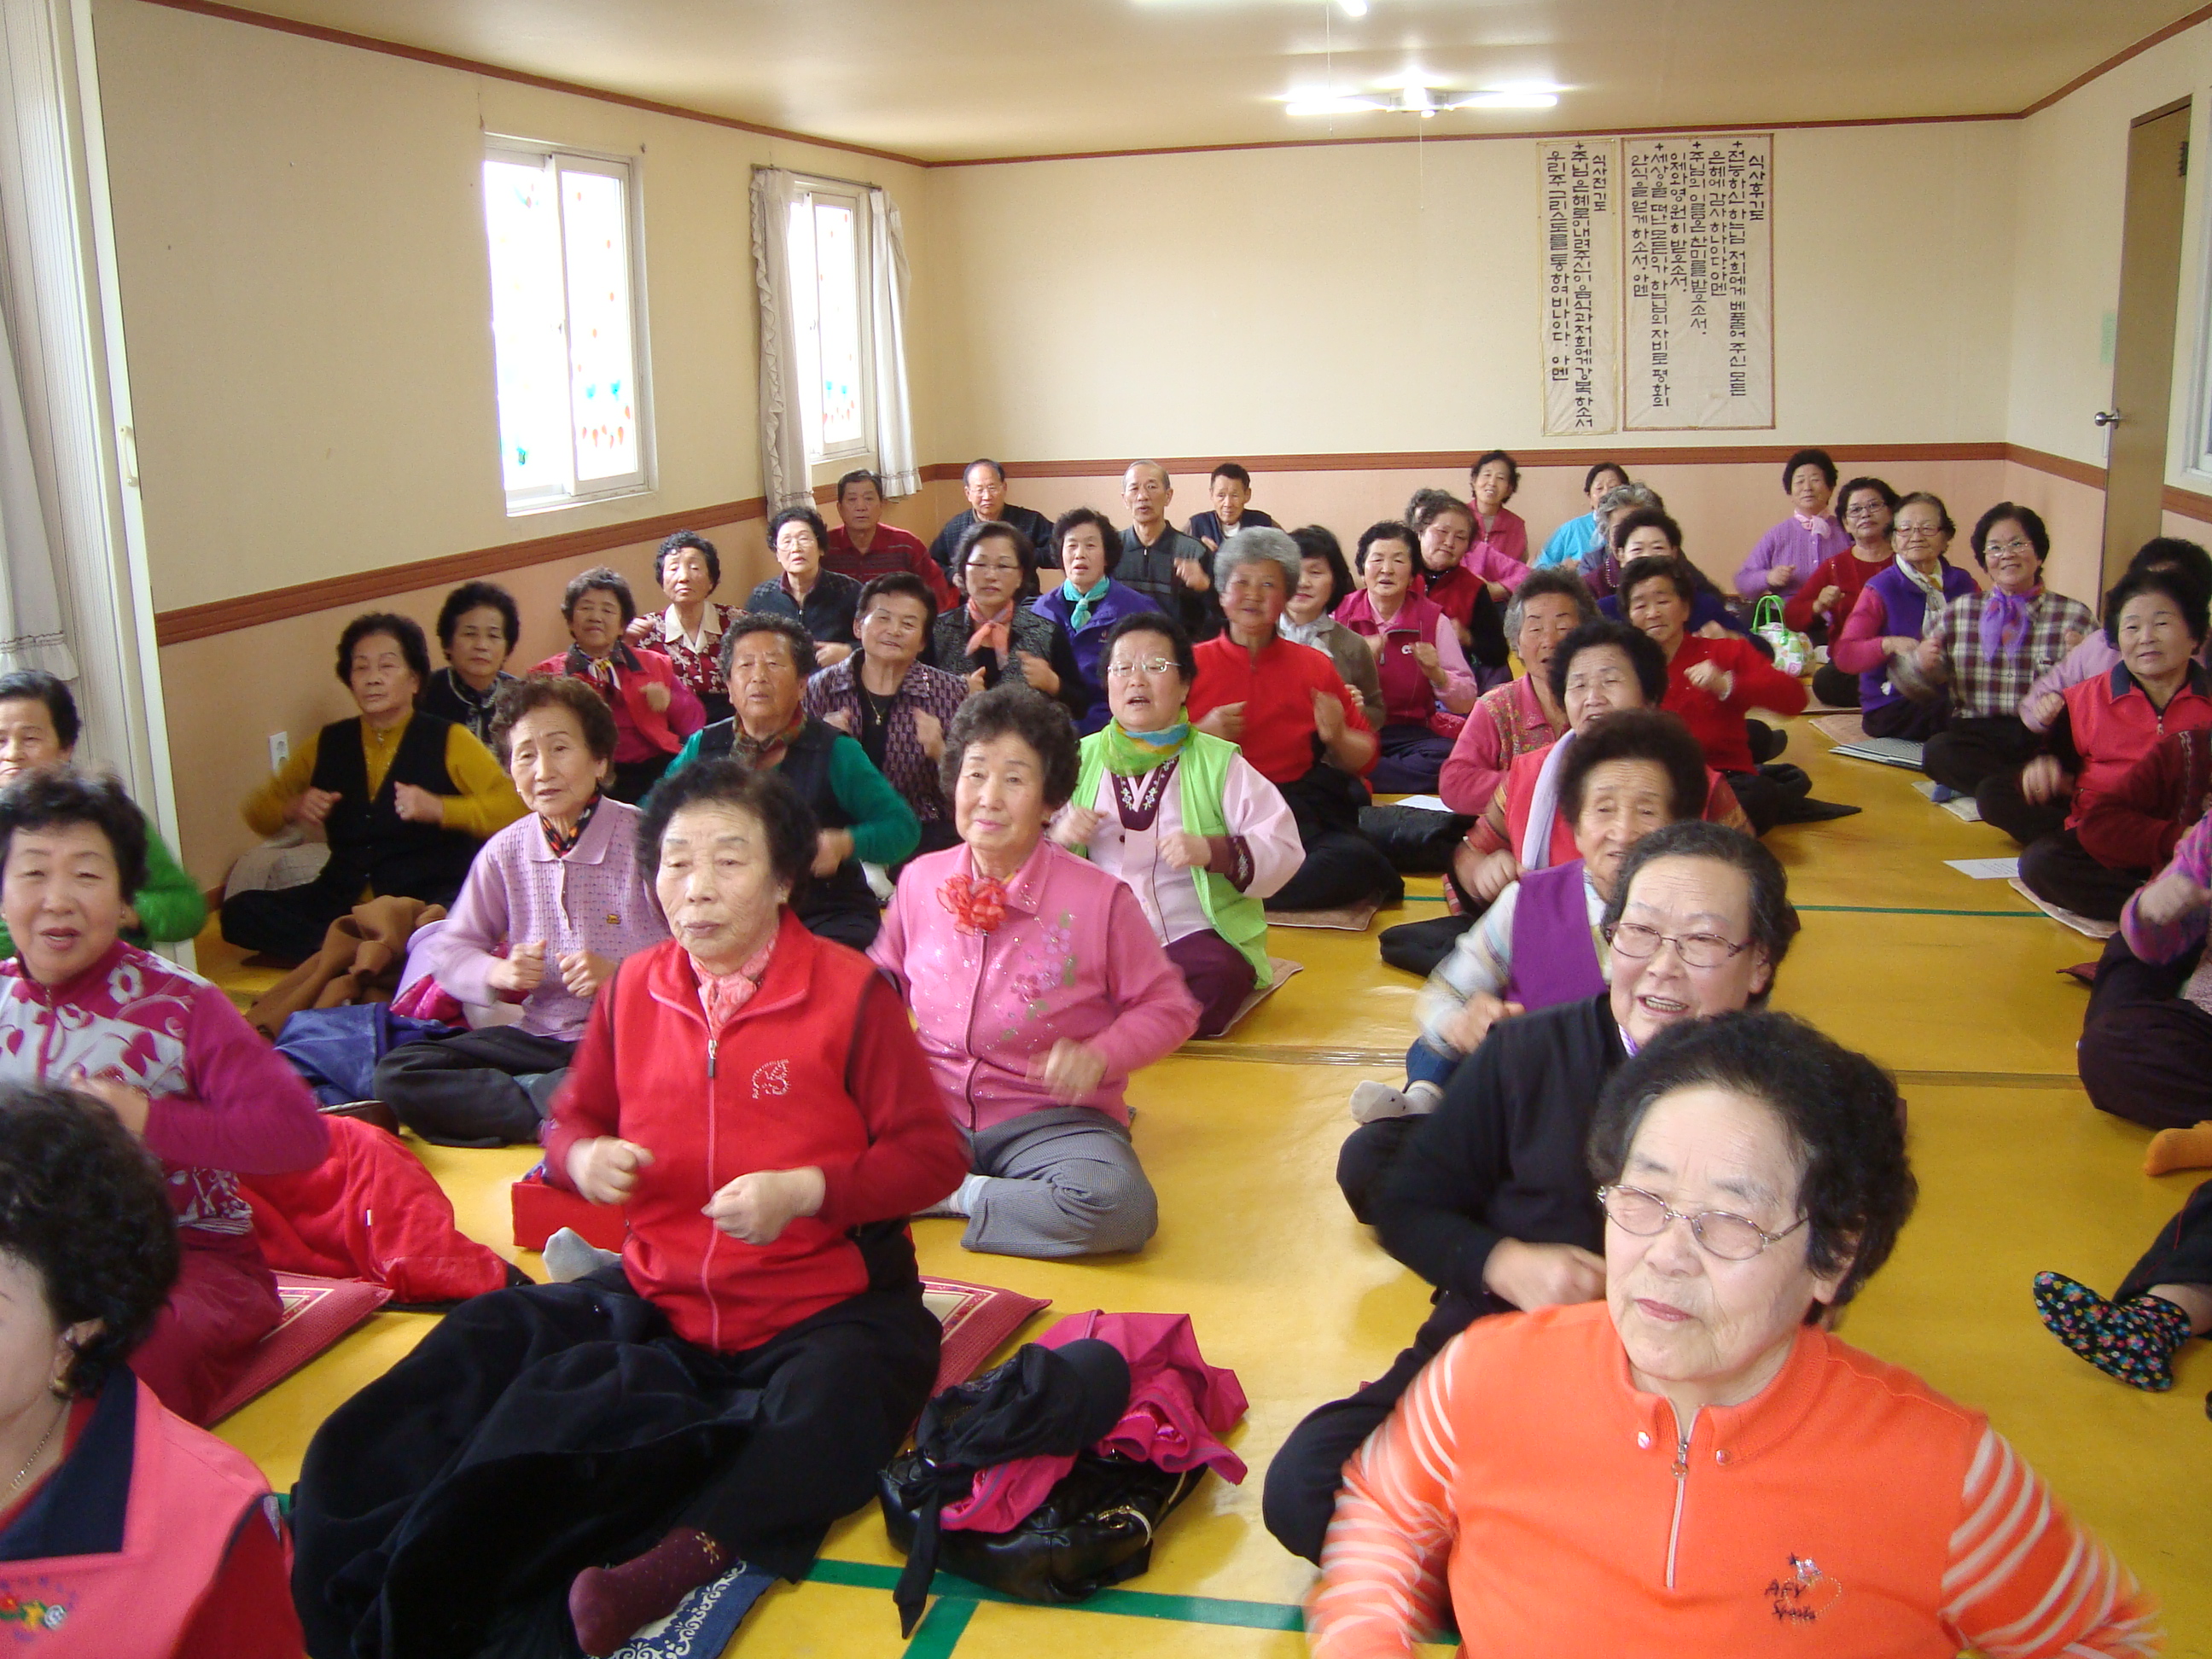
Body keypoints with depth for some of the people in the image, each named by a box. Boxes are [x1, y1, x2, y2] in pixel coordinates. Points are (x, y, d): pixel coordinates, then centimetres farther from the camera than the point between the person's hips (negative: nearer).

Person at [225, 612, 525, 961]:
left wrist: (437, 808, -21)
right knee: (239, 912, -18)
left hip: (427, 900, -4)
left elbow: (514, 809, -8)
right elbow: (258, 812, 22)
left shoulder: (449, 742, 2)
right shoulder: (327, 745, 13)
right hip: (343, 901, 4)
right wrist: (292, 810, -1)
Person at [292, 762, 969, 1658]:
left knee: (828, 1413, -37)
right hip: (656, 1304, 5)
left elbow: (932, 1154, -7)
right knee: (478, 1345, -13)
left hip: (819, 1307, -5)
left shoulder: (850, 990, -8)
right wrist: (582, 1157, -7)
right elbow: (572, 1118, 18)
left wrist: (807, 1191, -23)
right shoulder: (634, 989, 6)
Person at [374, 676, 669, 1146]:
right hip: (542, 1039, 5)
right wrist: (497, 973, -10)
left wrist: (618, 975, -23)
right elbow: (450, 951, 11)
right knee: (396, 1073, -14)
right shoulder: (505, 852, 7)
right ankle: (553, 1119, -19)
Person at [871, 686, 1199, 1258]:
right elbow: (884, 978, 19)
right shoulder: (921, 880, 2)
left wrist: (1099, 1057, -19)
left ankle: (947, 1198, -11)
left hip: (1047, 1119, -1)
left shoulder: (1100, 900, -10)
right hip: (930, 1110, 2)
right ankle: (977, 1192, -5)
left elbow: (1168, 1008, -1)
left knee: (1119, 1207, -34)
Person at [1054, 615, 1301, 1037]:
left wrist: (1212, 852, -19)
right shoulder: (1081, 758, 15)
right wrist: (1056, 836, -8)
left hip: (1193, 935, 0)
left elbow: (1284, 849, -2)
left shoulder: (1218, 762, 7)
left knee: (1216, 978, -35)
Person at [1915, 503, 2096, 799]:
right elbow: (1924, 688, 19)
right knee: (1938, 751, -33)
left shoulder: (2075, 616, 9)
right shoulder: (1960, 611, 16)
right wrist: (1922, 665, -4)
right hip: (1977, 736, 3)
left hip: (2046, 739, -3)